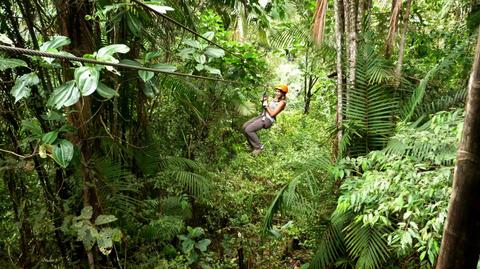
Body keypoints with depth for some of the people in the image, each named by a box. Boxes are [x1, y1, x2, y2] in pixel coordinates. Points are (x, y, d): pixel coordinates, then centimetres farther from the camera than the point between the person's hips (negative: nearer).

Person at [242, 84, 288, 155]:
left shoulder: (282, 102, -9)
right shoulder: (274, 99, 17)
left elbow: (272, 114, -16)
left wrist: (266, 105, -7)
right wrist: (264, 101, 6)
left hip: (268, 120, -9)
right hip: (263, 116, 9)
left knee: (248, 130, -21)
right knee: (245, 126, 1)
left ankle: (259, 147, -5)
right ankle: (253, 146, 11)